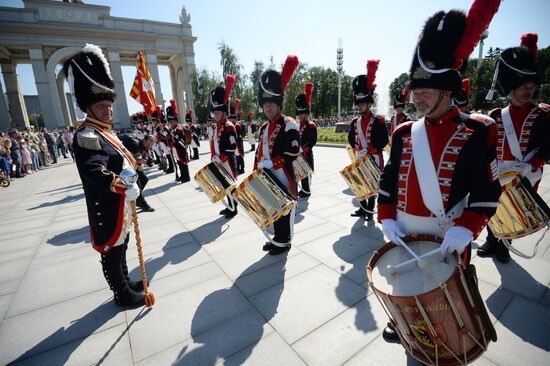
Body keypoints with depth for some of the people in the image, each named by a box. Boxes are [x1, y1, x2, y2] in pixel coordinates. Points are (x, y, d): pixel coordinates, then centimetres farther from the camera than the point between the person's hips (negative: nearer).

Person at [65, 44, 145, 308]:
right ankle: (123, 294, 25)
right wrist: (124, 188, -41)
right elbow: (93, 171, -35)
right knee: (112, 253, 8)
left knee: (120, 247, 23)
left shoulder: (106, 130, 11)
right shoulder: (86, 136, -20)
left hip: (120, 205, 10)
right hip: (106, 208, -10)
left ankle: (125, 282, 41)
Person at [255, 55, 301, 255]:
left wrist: (270, 163, -23)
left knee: (284, 210, 6)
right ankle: (277, 238, 33)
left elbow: (293, 154, -20)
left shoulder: (289, 125, -12)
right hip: (268, 179, 8)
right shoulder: (264, 128, 12)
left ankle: (284, 242, 22)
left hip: (283, 179, -8)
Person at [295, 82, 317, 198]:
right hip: (299, 153, 8)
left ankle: (307, 191, 8)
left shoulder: (311, 125, -10)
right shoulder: (299, 126, 14)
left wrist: (303, 149, -23)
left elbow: (313, 141, -17)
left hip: (307, 154, -8)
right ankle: (303, 189, 25)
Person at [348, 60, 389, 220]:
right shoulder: (355, 121, 7)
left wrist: (367, 150, -22)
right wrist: (358, 151, 2)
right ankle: (363, 209, 26)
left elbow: (383, 141, -16)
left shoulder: (378, 120, -10)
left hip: (374, 159, -6)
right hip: (359, 160, 6)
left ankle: (370, 210, 19)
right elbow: (351, 139, 14)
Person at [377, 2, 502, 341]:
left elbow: (488, 192, -9)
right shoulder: (405, 133, 1)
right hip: (403, 233, 4)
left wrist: (466, 228, -23)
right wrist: (386, 218, -6)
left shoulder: (477, 133, -9)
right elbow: (389, 180, 3)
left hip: (447, 240, -3)